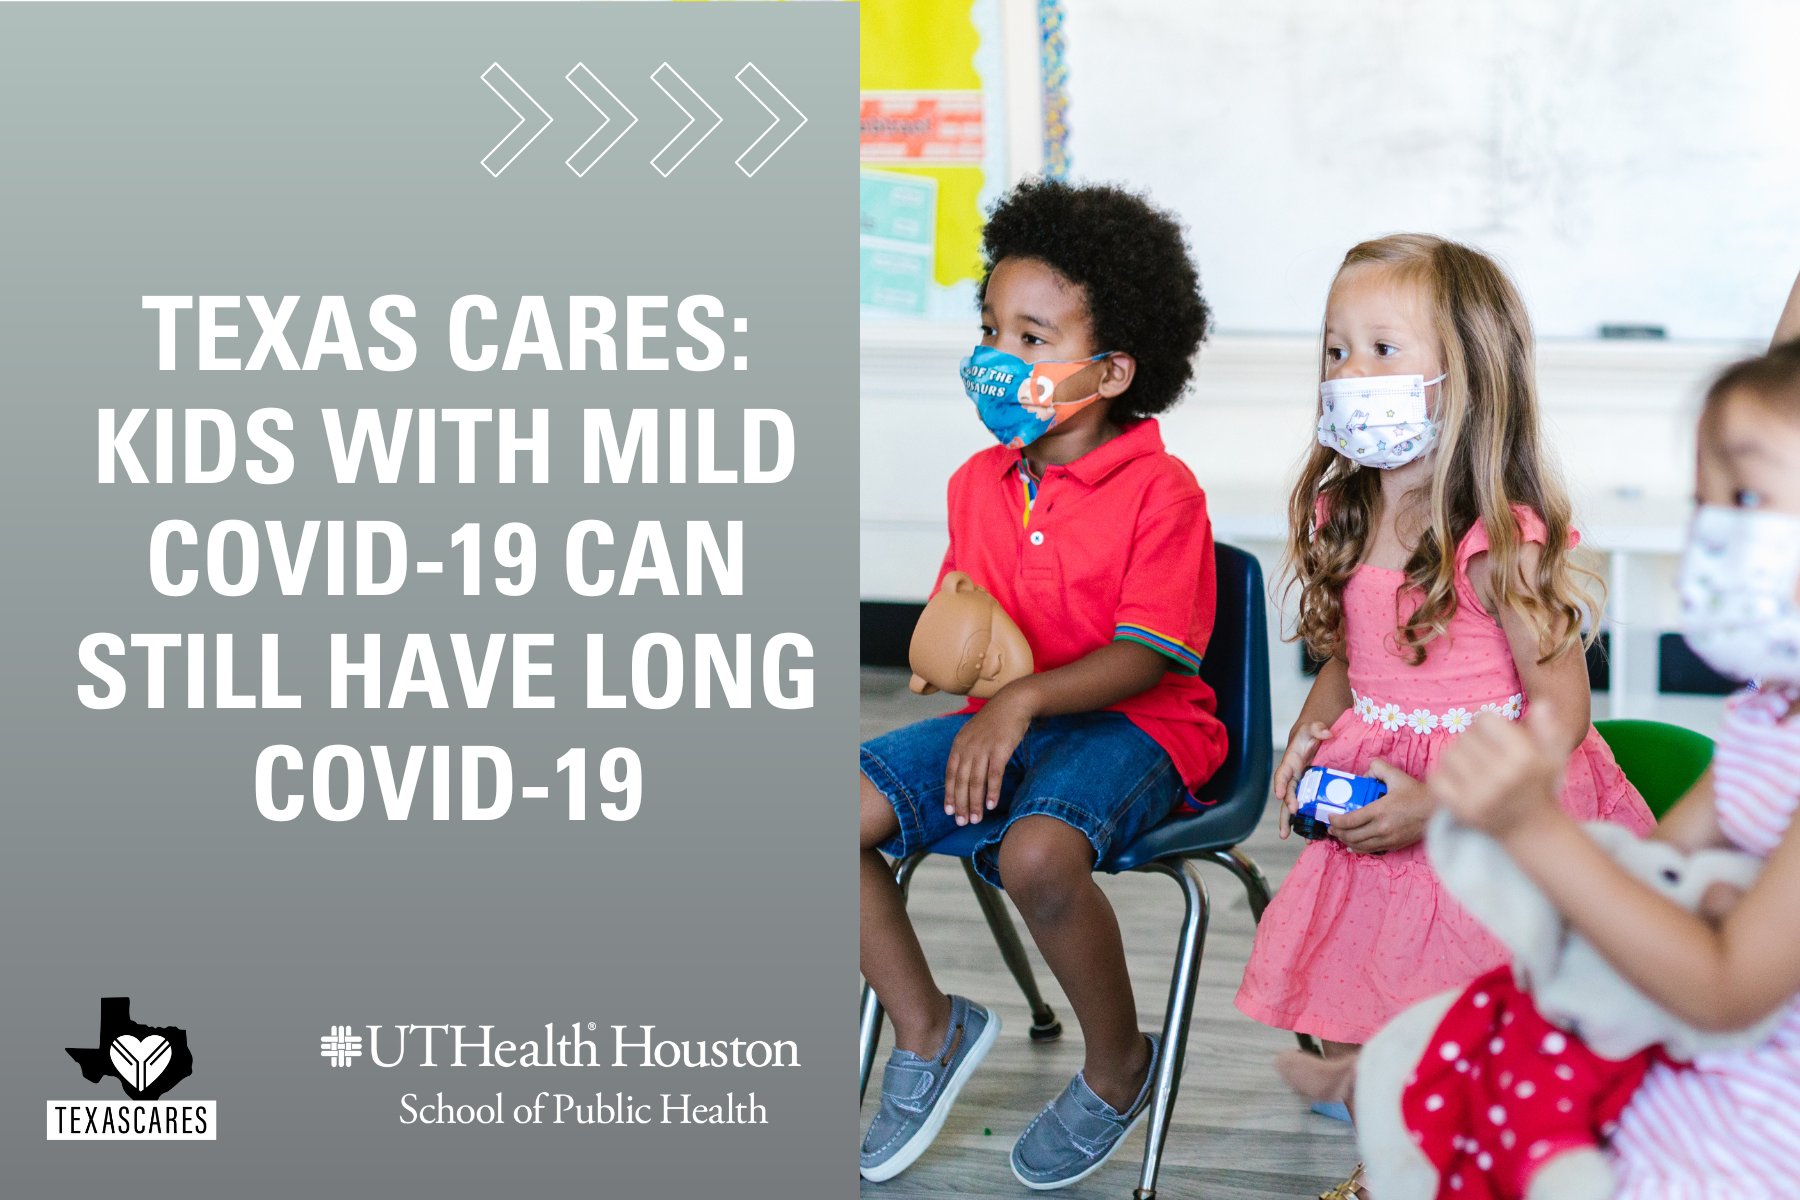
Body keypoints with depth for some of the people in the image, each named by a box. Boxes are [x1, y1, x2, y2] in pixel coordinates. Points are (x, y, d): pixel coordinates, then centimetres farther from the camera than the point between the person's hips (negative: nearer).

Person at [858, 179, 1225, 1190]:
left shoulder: (1160, 490, -13)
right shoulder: (979, 484, 9)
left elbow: (1148, 655, -18)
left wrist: (1022, 700, -29)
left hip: (1130, 726, -7)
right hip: (1000, 720, 7)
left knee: (1036, 853, -37)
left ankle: (1119, 1064, -8)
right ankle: (926, 1031, 8)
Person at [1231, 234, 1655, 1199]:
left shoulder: (1501, 540, -17)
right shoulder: (1342, 519, 5)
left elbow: (1560, 707, -15)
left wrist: (1439, 801, -20)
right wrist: (1307, 738, 0)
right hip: (1374, 798, 7)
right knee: (1353, 1044, 11)